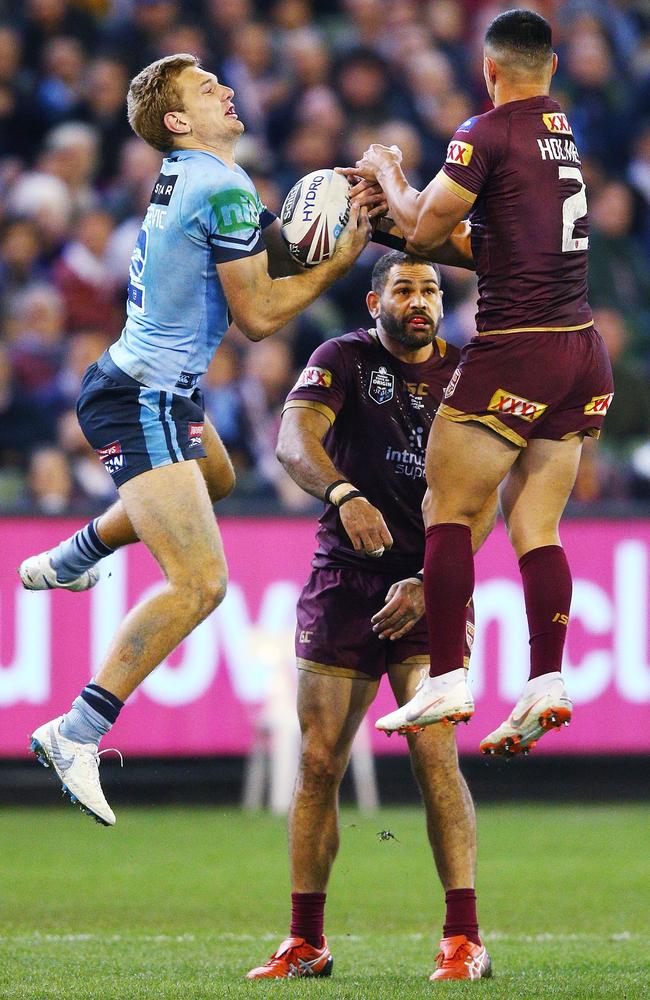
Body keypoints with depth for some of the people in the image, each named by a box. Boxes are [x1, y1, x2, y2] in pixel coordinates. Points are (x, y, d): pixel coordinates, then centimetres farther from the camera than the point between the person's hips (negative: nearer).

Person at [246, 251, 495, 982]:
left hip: (431, 589, 0)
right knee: (319, 763, 0)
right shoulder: (345, 360, -2)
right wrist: (344, 495, -41)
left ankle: (464, 939, -13)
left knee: (434, 754, -15)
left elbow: (482, 502, -1)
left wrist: (428, 583, -15)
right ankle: (305, 943, 10)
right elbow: (294, 437, -21)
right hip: (344, 581, 0)